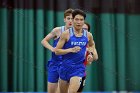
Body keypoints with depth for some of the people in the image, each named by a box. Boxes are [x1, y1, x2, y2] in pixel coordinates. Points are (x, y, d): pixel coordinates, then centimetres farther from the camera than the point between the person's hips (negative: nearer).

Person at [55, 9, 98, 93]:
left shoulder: (88, 35, 1)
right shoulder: (66, 34, -9)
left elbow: (92, 45, 25)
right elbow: (56, 51, -9)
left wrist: (93, 54, 7)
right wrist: (71, 50, -21)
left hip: (79, 68, 0)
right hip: (65, 67, 0)